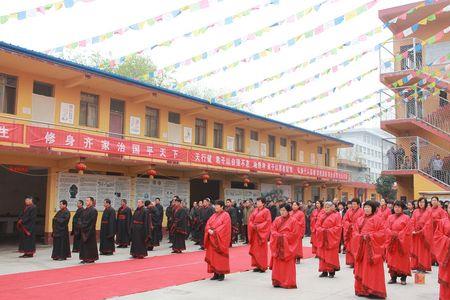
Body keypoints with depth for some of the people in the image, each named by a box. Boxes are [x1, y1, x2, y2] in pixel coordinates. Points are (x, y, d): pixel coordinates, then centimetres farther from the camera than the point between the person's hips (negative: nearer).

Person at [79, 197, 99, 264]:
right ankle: (85, 258, 16)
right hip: (84, 230, 9)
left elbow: (92, 221, -16)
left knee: (90, 244, -3)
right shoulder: (85, 210, 14)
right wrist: (83, 226, 3)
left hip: (90, 230, -9)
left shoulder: (93, 210, -11)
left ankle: (91, 258, 4)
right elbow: (82, 219, 17)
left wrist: (85, 226, -16)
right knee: (84, 243, 9)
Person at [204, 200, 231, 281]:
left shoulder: (225, 215, -6)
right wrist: (209, 230, -11)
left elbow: (224, 226, -16)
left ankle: (221, 274, 5)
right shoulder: (214, 215, 15)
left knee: (220, 257, -3)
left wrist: (215, 232, -19)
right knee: (213, 256, 6)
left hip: (220, 239, -7)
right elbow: (208, 224, 9)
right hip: (212, 239, 7)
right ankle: (216, 273, 13)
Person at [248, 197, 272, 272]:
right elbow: (250, 220, 11)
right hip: (254, 232, 7)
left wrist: (258, 227, -18)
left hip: (261, 232, -7)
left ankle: (263, 267, 6)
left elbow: (268, 221, -14)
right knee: (255, 249, 8)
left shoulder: (266, 211, -8)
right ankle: (258, 266, 16)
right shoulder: (255, 210, 11)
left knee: (261, 249, -2)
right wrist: (252, 226, -8)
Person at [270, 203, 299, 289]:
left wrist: (284, 236, -11)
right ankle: (277, 282, 13)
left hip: (287, 246, -4)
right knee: (278, 264, 5)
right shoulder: (277, 220, 9)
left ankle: (288, 282, 5)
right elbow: (273, 230, 5)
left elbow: (294, 233, -8)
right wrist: (278, 236, -12)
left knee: (287, 265, -2)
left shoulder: (293, 221, -4)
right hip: (278, 245, 4)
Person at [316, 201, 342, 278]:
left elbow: (338, 227, -10)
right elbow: (317, 226, 7)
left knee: (331, 255, -2)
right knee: (322, 255, 5)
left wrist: (329, 231, -17)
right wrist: (322, 230, -12)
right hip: (322, 238, 5)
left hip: (332, 239, -5)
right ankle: (324, 271, 12)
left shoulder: (336, 216, -3)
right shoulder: (321, 216, 12)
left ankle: (331, 271, 7)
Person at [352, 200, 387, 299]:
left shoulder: (377, 219, -2)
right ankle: (362, 289, 13)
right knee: (361, 269, 6)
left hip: (372, 248, -5)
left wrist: (370, 236, -16)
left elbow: (381, 233, -7)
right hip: (361, 247, 5)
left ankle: (373, 290, 1)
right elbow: (355, 232, 11)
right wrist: (361, 236, -9)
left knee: (372, 269, -5)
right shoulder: (359, 220, 13)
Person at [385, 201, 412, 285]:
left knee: (402, 259, 0)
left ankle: (403, 278, 7)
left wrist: (398, 235, -15)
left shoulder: (406, 218, 0)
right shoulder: (390, 217, 12)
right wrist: (392, 234, -14)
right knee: (392, 259, 3)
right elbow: (387, 228, 4)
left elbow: (407, 230, -8)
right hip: (392, 242, 4)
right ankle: (393, 277, 9)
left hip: (402, 242, -3)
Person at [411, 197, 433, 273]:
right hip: (415, 233, 3)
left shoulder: (428, 212, -1)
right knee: (416, 250, 4)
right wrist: (413, 230, -11)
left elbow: (428, 223, -9)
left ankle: (424, 267, 3)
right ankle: (417, 266, 9)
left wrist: (422, 231, -17)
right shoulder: (415, 212, 9)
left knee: (424, 250, 0)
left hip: (425, 234, -3)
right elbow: (412, 222, 3)